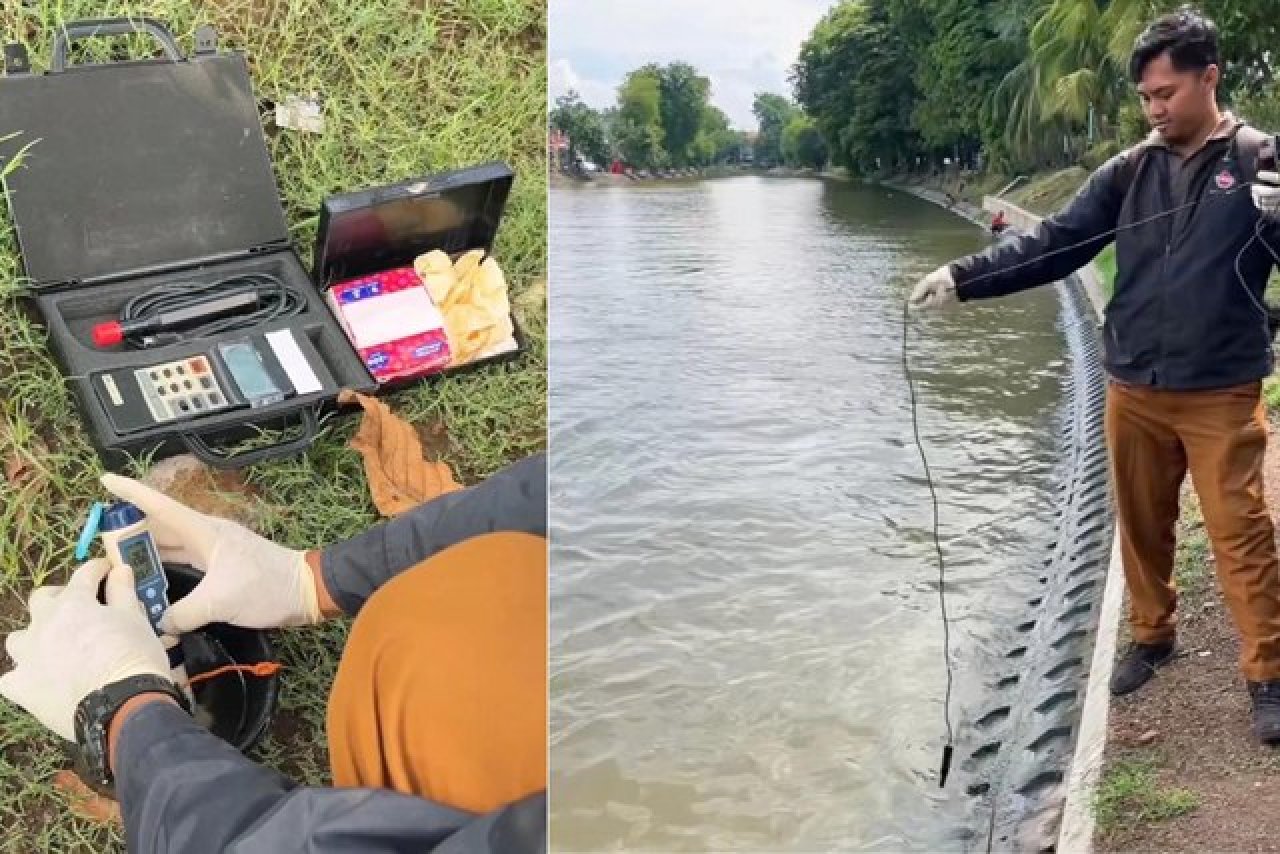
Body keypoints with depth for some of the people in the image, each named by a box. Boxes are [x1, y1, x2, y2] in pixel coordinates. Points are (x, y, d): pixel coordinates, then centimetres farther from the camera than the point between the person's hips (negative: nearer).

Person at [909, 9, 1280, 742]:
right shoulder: (1130, 170, 6)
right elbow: (1053, 245, 2)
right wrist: (963, 277, -9)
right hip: (1133, 390, 4)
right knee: (1142, 526, 14)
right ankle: (1152, 638, 33)